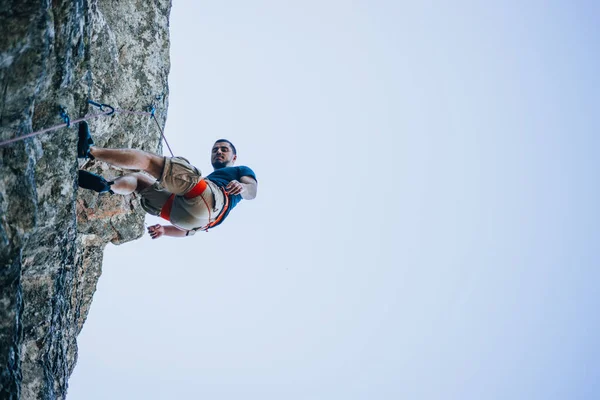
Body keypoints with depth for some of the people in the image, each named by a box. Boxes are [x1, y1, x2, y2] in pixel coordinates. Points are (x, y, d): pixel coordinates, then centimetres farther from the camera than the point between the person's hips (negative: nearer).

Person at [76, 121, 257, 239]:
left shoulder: (241, 171, 32)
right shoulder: (206, 179, 46)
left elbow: (252, 189, 4)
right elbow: (188, 230, 38)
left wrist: (242, 187, -20)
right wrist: (164, 230, 19)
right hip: (183, 215, 7)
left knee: (149, 160, -12)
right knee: (136, 178, 11)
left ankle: (90, 150, -17)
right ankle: (108, 186, -23)